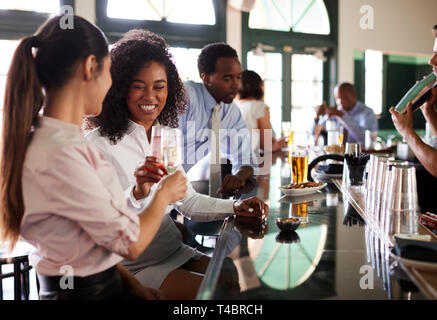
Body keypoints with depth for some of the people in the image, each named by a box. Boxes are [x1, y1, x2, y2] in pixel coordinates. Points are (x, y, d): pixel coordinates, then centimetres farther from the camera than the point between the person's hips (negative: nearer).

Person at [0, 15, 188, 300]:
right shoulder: (61, 154, -25)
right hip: (87, 292, -8)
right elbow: (131, 244, -18)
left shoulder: (42, 138, 4)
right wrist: (164, 194, -2)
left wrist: (132, 283, 6)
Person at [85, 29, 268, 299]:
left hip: (176, 254, 7)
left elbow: (187, 201, 11)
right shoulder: (100, 143, -13)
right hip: (133, 267, -6)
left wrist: (235, 207, -3)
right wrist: (136, 193, -36)